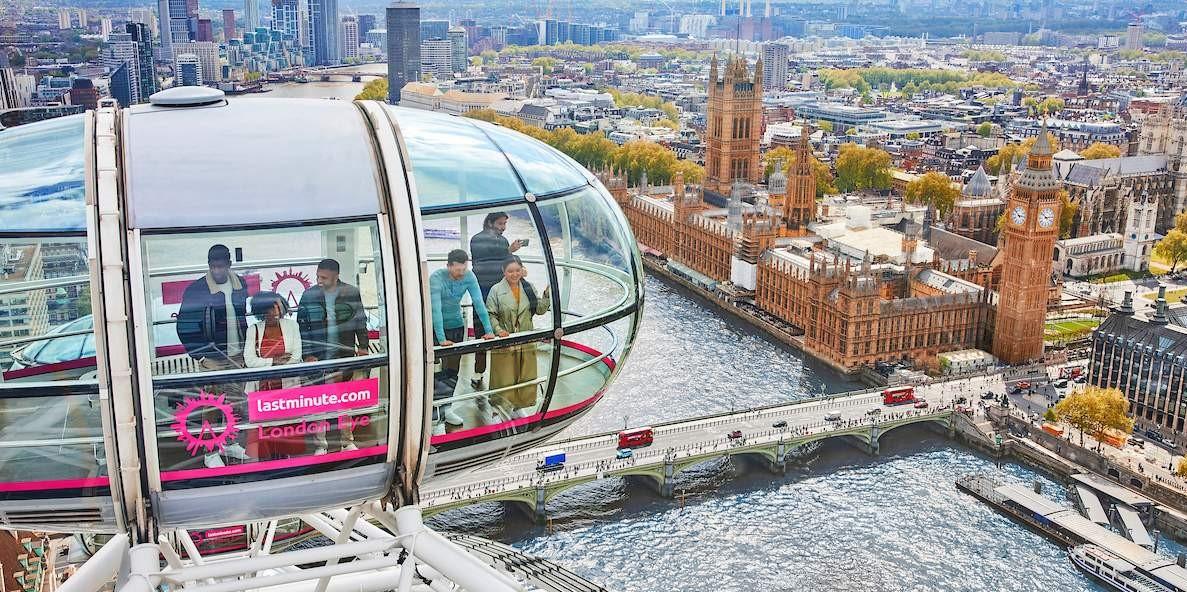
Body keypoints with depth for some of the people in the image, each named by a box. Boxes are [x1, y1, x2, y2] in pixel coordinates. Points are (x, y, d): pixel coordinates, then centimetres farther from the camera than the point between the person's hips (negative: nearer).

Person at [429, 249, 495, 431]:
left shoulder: (469, 277, -13)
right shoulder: (436, 278, -26)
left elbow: (479, 303, -13)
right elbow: (436, 309, -32)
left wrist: (488, 330, -20)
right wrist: (442, 339, -39)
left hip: (456, 325, 5)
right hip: (436, 327, -5)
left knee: (453, 369, 10)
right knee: (436, 371, -6)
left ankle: (446, 408, 23)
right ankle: (435, 414, -3)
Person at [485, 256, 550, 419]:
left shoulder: (529, 288, 5)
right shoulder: (496, 290, -6)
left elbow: (540, 309, 5)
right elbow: (491, 315, -6)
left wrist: (547, 295, -10)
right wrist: (498, 330, -20)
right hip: (504, 342, -4)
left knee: (526, 377, 13)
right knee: (505, 377, 1)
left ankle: (518, 406, 31)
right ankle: (504, 404, 15)